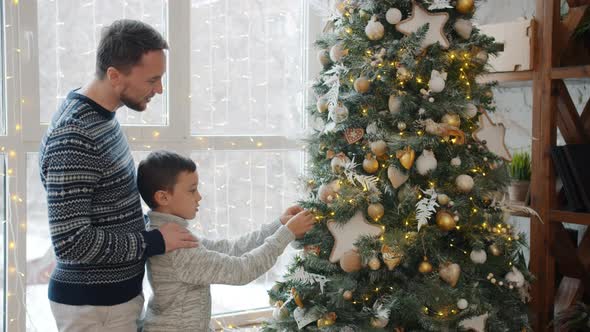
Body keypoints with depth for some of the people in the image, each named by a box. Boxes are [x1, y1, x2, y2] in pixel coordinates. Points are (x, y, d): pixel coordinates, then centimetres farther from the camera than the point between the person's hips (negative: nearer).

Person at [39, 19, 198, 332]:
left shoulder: (99, 114, 4)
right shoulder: (74, 138, -25)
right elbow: (70, 242, -27)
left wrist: (151, 228, 6)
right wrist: (154, 241, -20)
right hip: (92, 306, -9)